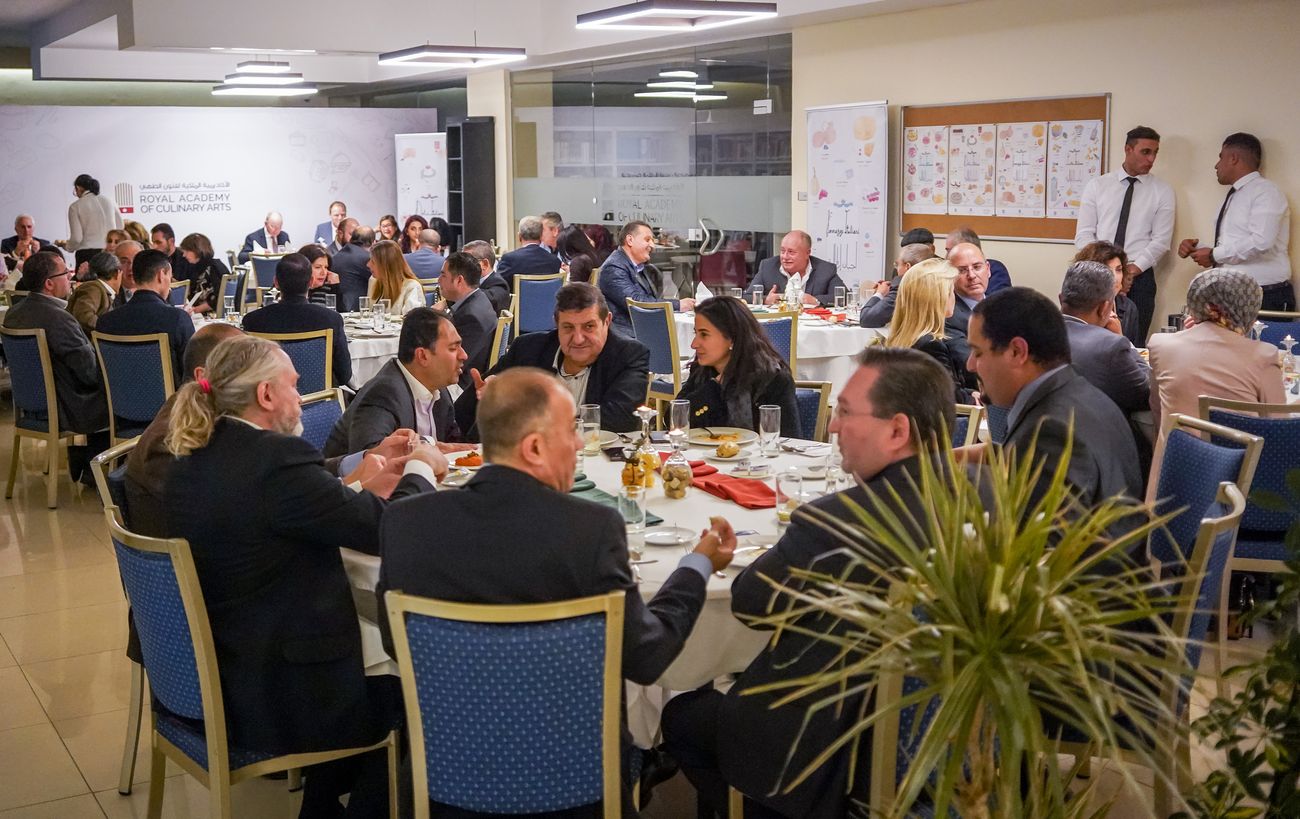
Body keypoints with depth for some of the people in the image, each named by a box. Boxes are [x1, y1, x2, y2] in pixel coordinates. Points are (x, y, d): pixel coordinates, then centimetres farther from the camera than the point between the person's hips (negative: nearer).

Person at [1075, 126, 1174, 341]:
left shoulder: (1162, 191, 6)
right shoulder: (1097, 186, 7)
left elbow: (1161, 240, 0)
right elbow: (1084, 234, 2)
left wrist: (1133, 269, -13)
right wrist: (1102, 266, -12)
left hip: (1139, 277, 0)